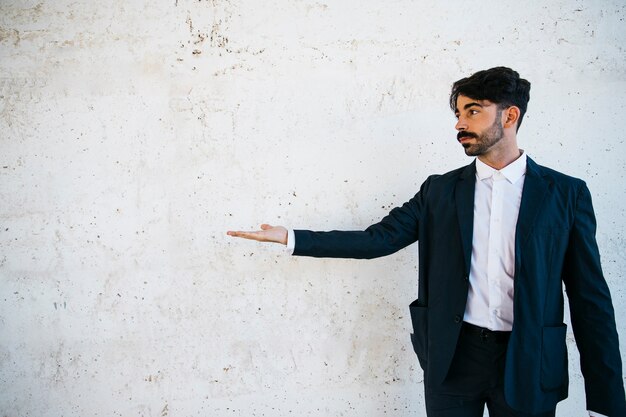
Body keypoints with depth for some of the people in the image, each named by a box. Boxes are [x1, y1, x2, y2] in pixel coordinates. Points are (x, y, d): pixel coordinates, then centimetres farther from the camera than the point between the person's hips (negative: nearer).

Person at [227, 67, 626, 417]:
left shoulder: (566, 192, -1)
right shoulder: (440, 189, 5)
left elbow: (590, 296, -1)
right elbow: (377, 239, 1)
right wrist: (290, 237, -6)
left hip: (528, 365, -1)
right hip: (453, 356, 2)